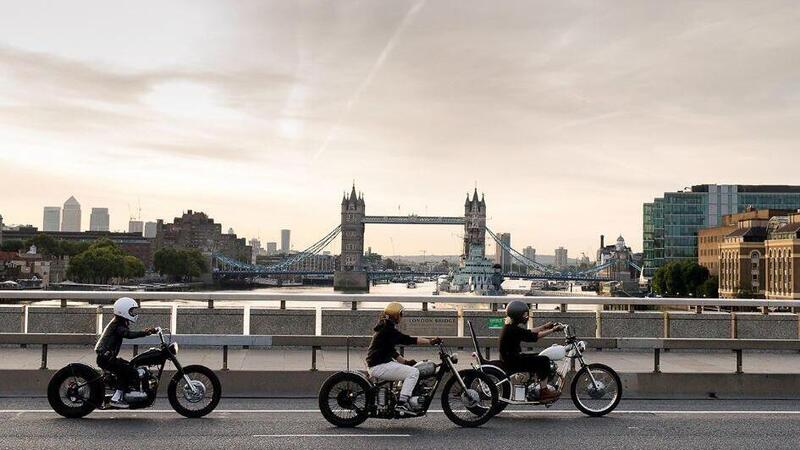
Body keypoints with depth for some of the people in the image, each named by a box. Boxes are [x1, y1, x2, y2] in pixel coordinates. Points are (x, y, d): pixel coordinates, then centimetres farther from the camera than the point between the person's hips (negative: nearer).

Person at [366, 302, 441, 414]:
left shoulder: (385, 327, 18)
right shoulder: (388, 329, -15)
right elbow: (407, 340, -22)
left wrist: (405, 361, 14)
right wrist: (430, 341, -21)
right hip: (379, 366, -11)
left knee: (410, 368, 23)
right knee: (414, 372, -16)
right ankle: (401, 403, -20)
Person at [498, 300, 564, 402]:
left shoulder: (511, 327, 9)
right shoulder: (513, 329, -22)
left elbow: (529, 332, 19)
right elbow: (534, 336, -22)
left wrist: (545, 327, 19)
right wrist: (552, 330, -15)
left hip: (511, 358, 11)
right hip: (512, 362, -11)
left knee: (538, 358, 19)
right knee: (544, 361, -12)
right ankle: (543, 391, -7)